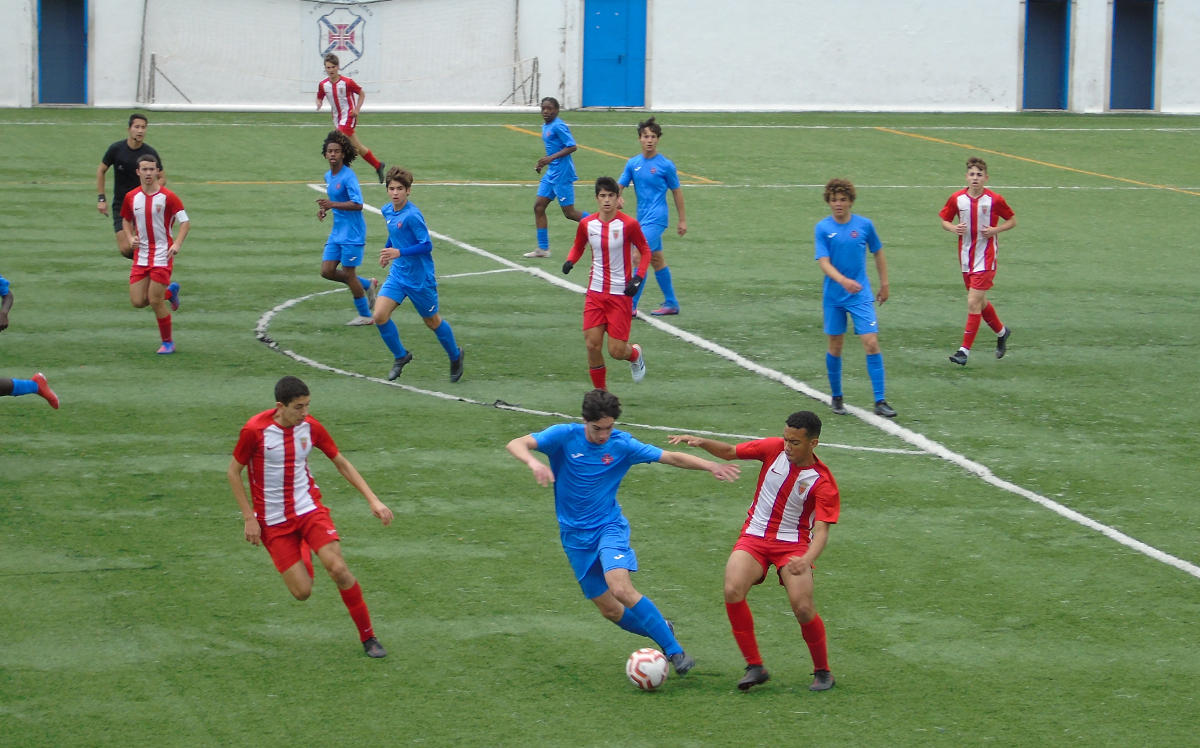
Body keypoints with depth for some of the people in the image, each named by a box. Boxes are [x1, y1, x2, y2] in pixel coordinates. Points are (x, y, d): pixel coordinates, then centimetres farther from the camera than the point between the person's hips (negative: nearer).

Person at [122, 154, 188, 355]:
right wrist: (131, 237, 0)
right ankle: (170, 291, 29)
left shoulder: (168, 197, -9)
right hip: (141, 256, 5)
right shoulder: (131, 197, 4)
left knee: (155, 301, -8)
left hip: (162, 255, -5)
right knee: (137, 301, -1)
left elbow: (185, 222, -7)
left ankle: (168, 342, 11)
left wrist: (177, 244, -22)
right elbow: (126, 220, 20)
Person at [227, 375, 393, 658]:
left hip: (309, 508, 2)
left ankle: (368, 637, -3)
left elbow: (341, 463, 7)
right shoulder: (255, 430, -16)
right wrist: (250, 518, -7)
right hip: (273, 521, -2)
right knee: (302, 591, -7)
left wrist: (373, 500, 0)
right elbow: (234, 472, -3)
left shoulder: (310, 427, -5)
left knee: (338, 568, -18)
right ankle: (302, 558, 33)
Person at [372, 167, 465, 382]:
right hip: (398, 274, 6)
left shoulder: (412, 215, -22)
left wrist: (399, 252, -30)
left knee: (432, 321, 11)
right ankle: (400, 356, 10)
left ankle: (456, 356, 36)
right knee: (380, 315, -11)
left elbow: (427, 245, -23)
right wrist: (387, 251, 12)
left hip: (420, 278, -6)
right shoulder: (387, 211, 2)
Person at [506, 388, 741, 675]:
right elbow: (516, 444, -19)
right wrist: (533, 462, -41)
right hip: (575, 535, 2)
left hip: (609, 527, -2)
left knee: (621, 589, -27)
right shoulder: (564, 436, -9)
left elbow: (670, 457, -6)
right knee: (609, 609, 2)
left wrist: (709, 465, -21)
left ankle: (675, 651, -21)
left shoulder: (622, 444, -6)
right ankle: (662, 631, 28)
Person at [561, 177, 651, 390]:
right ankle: (600, 391, 11)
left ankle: (635, 354, 32)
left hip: (621, 294, -3)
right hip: (595, 293, 3)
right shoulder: (586, 224, 0)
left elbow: (645, 251, 2)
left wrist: (638, 278, -12)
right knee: (592, 345, -6)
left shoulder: (629, 225, -10)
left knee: (616, 351, -5)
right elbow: (578, 246, 18)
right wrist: (570, 261, -4)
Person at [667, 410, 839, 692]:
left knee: (803, 608, -20)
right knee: (732, 591, -23)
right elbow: (730, 452, 10)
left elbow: (821, 530, -20)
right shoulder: (774, 449, -3)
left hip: (793, 543, -3)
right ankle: (755, 666, -11)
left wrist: (806, 560, -39)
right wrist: (701, 442, -9)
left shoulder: (823, 483, -14)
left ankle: (823, 672, 6)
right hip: (754, 537, 3)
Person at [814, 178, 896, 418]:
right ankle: (836, 397, 25)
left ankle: (880, 401, -9)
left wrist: (884, 284, 16)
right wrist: (843, 280, -31)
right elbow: (824, 262, -14)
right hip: (833, 297, 0)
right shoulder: (822, 228, -5)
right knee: (835, 346, 7)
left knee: (871, 344, -10)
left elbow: (878, 254, 15)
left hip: (861, 296, 0)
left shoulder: (864, 225, 0)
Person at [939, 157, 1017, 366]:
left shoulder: (994, 200, -9)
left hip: (985, 259, -5)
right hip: (966, 257, 5)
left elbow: (1012, 220, 4)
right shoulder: (957, 199, 0)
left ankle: (965, 350, -10)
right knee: (980, 302, 17)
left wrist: (996, 230, -14)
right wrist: (953, 228, -10)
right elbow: (944, 219, 12)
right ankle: (1001, 331, 43)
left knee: (974, 302, -13)